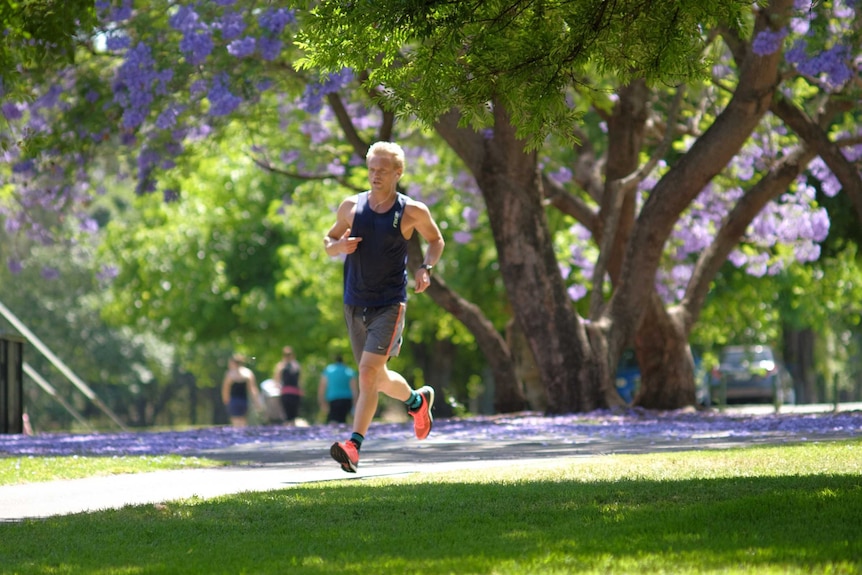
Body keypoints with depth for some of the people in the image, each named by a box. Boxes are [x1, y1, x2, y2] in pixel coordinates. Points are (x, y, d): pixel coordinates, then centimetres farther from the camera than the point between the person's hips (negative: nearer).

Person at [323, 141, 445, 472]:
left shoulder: (412, 212, -4)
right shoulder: (351, 206, 4)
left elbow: (436, 240, 12)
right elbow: (328, 242, 15)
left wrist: (426, 269, -7)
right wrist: (339, 246, -10)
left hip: (389, 305, -5)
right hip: (354, 305, 5)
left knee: (368, 372, -19)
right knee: (378, 379, 15)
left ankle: (354, 446, -22)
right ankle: (417, 400, 46)